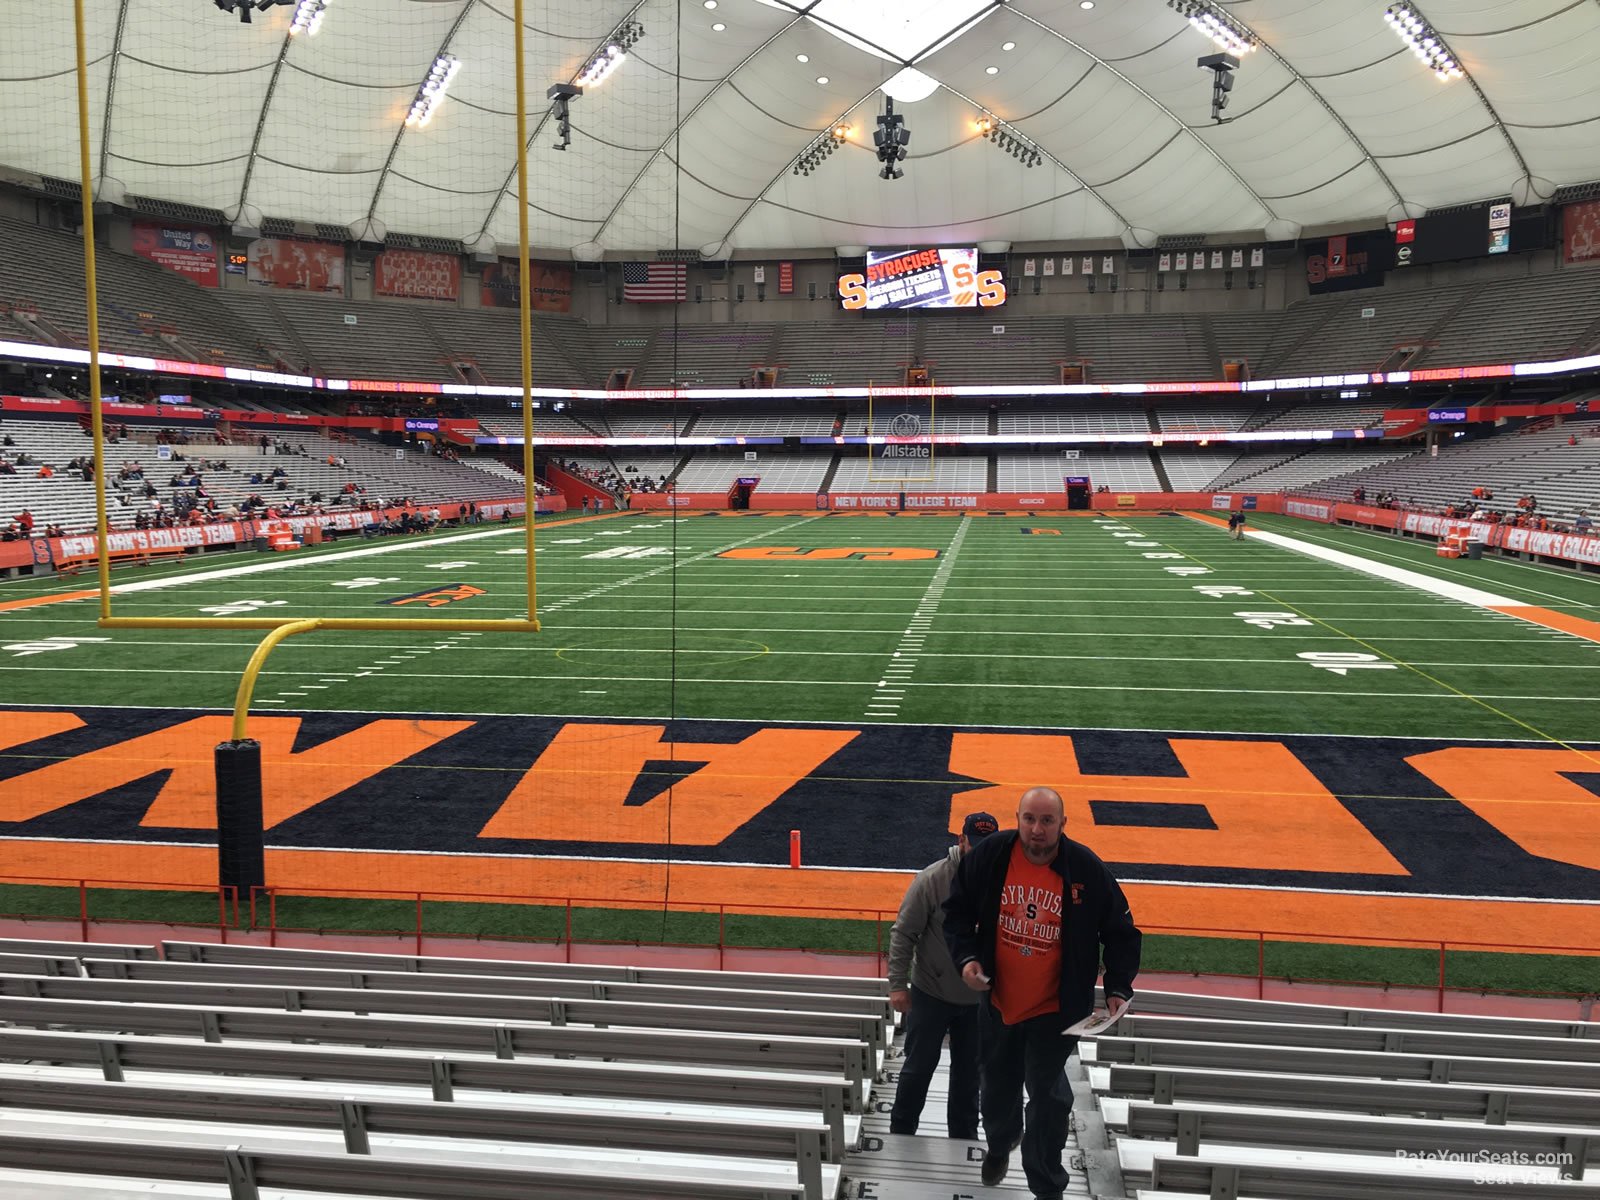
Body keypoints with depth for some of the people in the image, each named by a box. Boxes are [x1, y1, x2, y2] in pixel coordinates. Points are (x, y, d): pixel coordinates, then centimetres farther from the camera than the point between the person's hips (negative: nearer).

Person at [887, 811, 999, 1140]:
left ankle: (964, 1138, 33)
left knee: (969, 1074, 17)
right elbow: (903, 933, -13)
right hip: (930, 995, -2)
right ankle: (901, 1132, 28)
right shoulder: (932, 880, -18)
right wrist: (898, 984, -15)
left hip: (979, 1000, 3)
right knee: (918, 1067, 10)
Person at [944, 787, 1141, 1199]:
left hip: (1054, 1011, -3)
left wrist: (1118, 988, -11)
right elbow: (958, 910, 1)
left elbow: (1121, 932, -4)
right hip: (997, 1001, 3)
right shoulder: (989, 856, -13)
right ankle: (999, 1144, 54)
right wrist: (966, 956, -12)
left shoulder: (1087, 869, -16)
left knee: (1047, 1095, -1)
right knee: (996, 1086, 22)